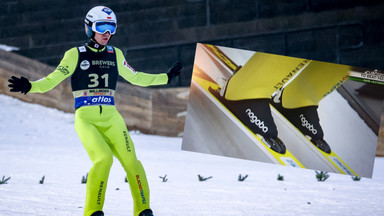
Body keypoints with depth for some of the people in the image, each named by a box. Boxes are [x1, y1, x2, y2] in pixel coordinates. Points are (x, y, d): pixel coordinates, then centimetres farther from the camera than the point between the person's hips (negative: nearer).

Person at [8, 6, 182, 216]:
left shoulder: (115, 55, 12)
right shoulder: (75, 55, 0)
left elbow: (135, 78, 23)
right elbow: (51, 81, -1)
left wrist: (166, 77, 23)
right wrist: (29, 87, -18)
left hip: (111, 118, 4)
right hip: (86, 119, -4)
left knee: (131, 161, -12)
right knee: (104, 158, -24)